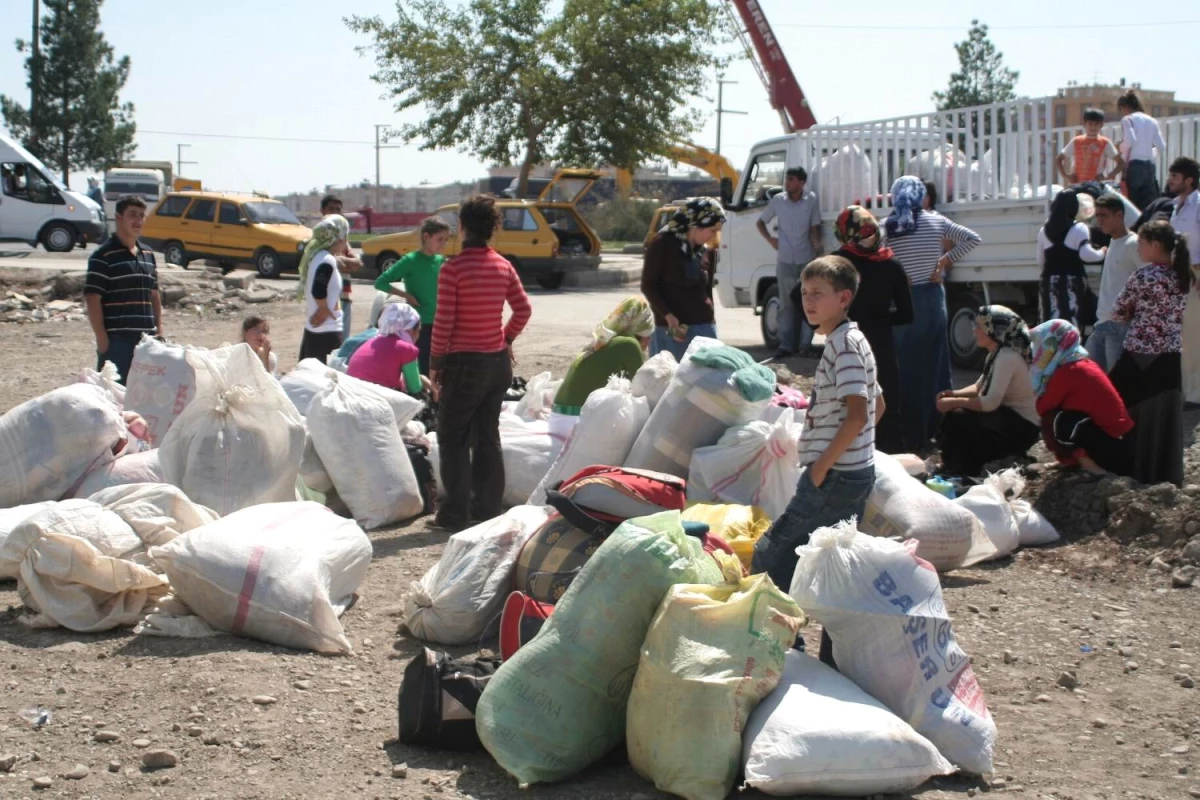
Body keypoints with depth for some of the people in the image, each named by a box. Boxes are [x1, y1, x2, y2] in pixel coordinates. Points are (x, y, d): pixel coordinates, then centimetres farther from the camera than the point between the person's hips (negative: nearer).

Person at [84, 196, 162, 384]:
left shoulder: (148, 255, 16)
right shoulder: (103, 256, -6)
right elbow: (92, 299, -10)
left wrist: (159, 331, 13)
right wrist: (102, 340, -14)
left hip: (146, 340, 7)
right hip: (117, 341, -7)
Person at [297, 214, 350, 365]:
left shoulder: (316, 255, 11)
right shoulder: (326, 260, -17)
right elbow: (318, 291, -26)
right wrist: (326, 311, -13)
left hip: (313, 330, 10)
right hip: (327, 333, -10)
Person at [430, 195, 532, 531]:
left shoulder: (453, 268, -15)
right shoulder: (503, 266, 3)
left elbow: (443, 321, -15)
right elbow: (523, 309, 8)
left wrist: (435, 361, -6)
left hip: (464, 363, -6)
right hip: (498, 362, 6)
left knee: (453, 438, 3)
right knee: (488, 436, 13)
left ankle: (455, 513, 2)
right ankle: (488, 509, 18)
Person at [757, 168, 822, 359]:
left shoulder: (812, 200, -5)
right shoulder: (778, 200, 1)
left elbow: (814, 228, -5)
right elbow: (761, 222, 16)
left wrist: (817, 244, -23)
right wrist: (770, 239, 2)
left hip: (807, 259, -2)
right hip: (785, 260, 2)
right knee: (786, 304, 5)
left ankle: (806, 344, 5)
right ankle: (785, 345, 6)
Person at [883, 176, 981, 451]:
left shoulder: (887, 227, -5)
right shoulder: (936, 221, 2)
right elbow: (972, 238, 5)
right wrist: (946, 260, 4)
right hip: (932, 297, 2)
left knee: (905, 368, 3)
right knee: (934, 364, 11)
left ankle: (912, 435, 4)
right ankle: (935, 427, 18)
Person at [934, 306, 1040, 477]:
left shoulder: (1007, 357, -22)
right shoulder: (996, 354, 7)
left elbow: (991, 403, -28)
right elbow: (980, 387, 18)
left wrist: (954, 402, -21)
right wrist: (954, 394, 0)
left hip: (1021, 428, -10)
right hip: (1009, 419, 10)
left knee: (956, 419, -18)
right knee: (956, 416, 4)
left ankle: (959, 474, -5)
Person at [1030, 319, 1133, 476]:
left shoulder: (1067, 371, -14)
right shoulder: (1084, 363, 13)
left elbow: (1042, 408, -7)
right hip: (1118, 439, 9)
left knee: (1050, 420, -12)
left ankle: (1088, 464, -7)